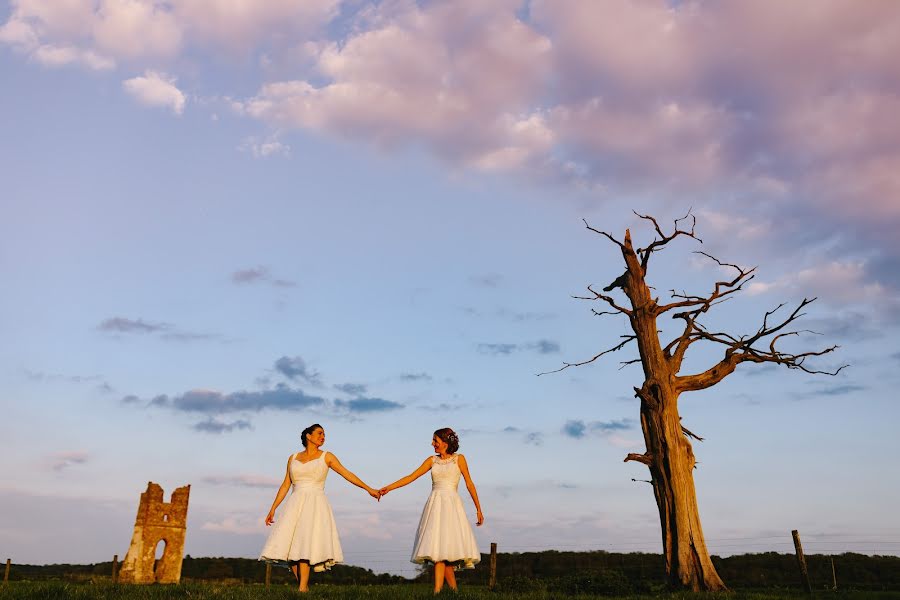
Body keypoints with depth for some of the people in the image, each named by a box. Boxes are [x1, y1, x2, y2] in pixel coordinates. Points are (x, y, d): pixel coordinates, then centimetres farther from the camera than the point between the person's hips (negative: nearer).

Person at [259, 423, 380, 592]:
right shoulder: (293, 458, 14)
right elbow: (285, 485, 15)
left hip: (316, 505, -3)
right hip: (295, 505, 3)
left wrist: (369, 489, -4)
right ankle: (305, 586, 6)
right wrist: (273, 509, 10)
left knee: (306, 545, -19)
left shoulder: (326, 456, 7)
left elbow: (347, 474, 3)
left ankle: (302, 589, -19)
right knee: (289, 546, -7)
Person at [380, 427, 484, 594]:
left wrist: (478, 509, 5)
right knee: (438, 549, -5)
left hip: (451, 504, -3)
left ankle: (437, 591, -19)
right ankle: (454, 591, 4)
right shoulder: (432, 460, 15)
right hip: (434, 505, 3)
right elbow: (411, 477, 12)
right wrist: (388, 487, 4)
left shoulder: (459, 459, 6)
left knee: (442, 549, -16)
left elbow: (469, 484, 7)